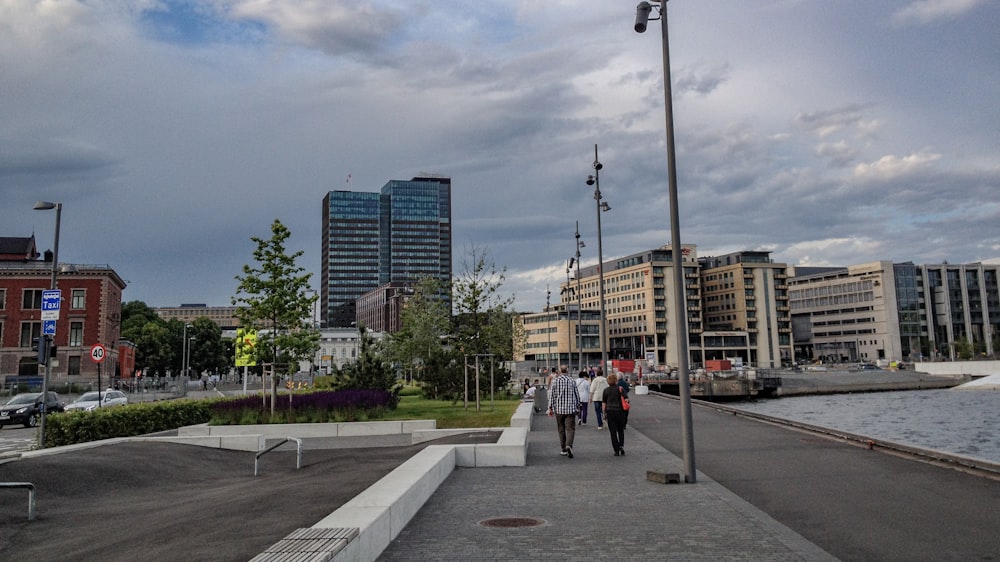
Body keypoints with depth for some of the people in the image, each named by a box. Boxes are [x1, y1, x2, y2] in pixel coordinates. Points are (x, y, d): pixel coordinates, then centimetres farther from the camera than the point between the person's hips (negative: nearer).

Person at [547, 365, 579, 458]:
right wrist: (578, 406, 17)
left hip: (559, 409, 1)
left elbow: (551, 395, -3)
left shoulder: (554, 381, -1)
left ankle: (564, 450, 17)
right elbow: (577, 395, 6)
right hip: (570, 409, -1)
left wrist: (550, 408, 2)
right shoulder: (572, 381, 0)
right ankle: (569, 445, -24)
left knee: (561, 429, 12)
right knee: (570, 428, -2)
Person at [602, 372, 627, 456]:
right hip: (620, 411, -1)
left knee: (613, 432, 4)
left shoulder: (606, 390, 2)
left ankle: (617, 451, 2)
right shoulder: (620, 389, -4)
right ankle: (621, 446, -3)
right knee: (621, 431, 16)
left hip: (610, 412, 1)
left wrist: (604, 413, 11)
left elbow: (604, 403, 4)